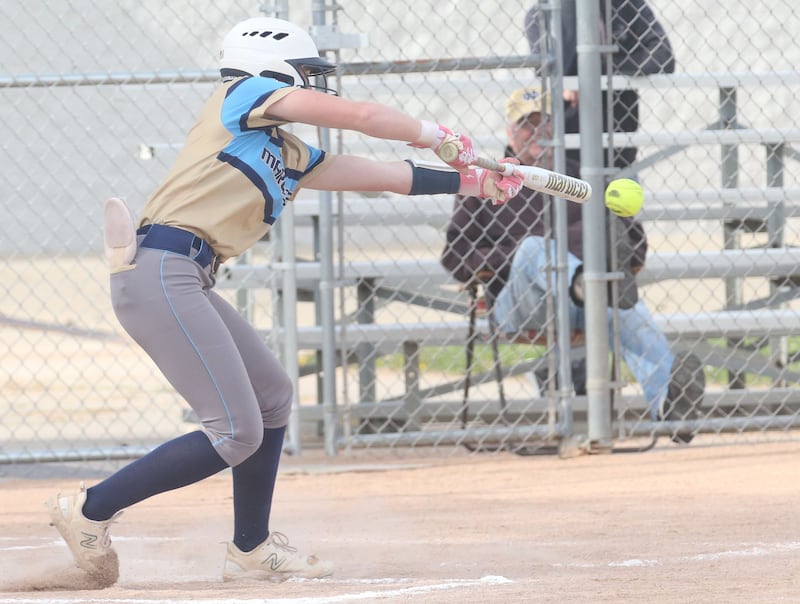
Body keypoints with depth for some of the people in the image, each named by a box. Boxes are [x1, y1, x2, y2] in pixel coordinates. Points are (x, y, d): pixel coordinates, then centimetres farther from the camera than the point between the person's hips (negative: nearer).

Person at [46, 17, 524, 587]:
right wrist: (433, 134, 9)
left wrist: (474, 181, 20)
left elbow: (385, 176, 24)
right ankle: (91, 509, -4)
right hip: (159, 275, -10)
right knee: (237, 434, -10)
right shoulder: (243, 95, 1)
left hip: (187, 283, 10)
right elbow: (354, 114, -5)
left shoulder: (291, 158, 23)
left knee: (272, 395, 18)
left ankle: (251, 550, 28)